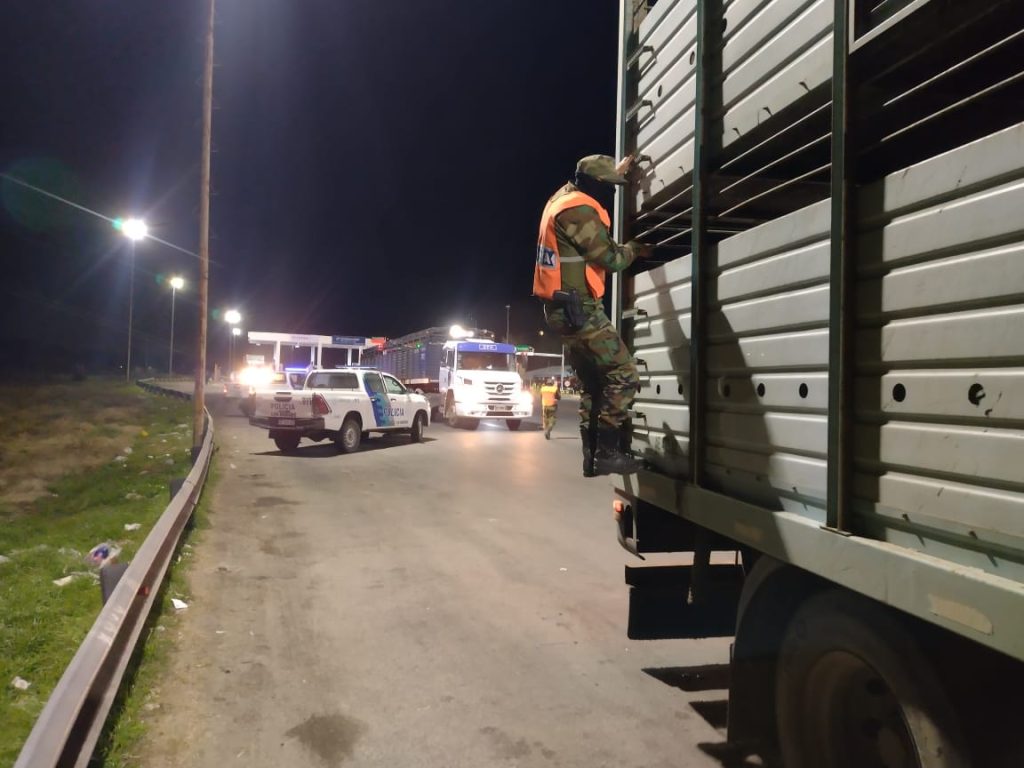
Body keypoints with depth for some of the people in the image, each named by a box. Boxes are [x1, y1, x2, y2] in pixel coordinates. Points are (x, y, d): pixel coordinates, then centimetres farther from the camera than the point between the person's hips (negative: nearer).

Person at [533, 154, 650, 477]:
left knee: (593, 384, 14)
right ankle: (608, 452, -10)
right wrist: (634, 249, 5)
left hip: (562, 309, 10)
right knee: (623, 376, -9)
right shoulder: (579, 210, -16)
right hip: (578, 309, -10)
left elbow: (592, 185, 41)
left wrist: (617, 171, 43)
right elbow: (611, 259, -13)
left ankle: (592, 455, 14)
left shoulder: (563, 196, 15)